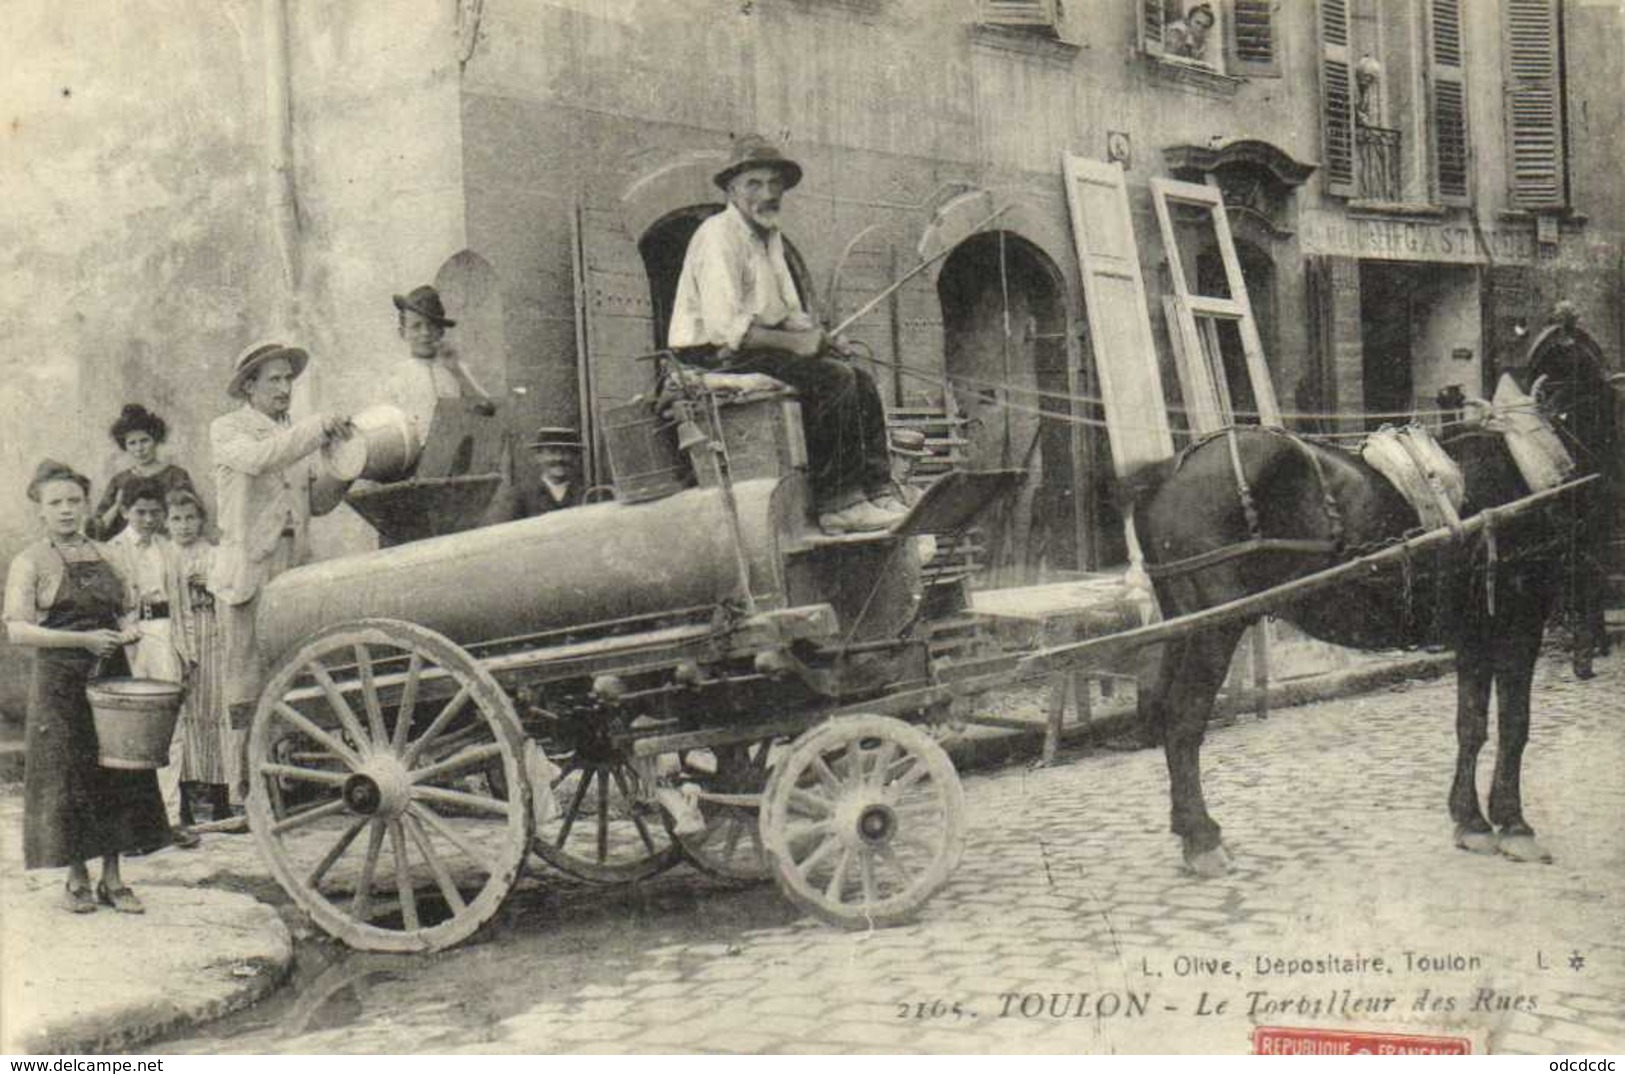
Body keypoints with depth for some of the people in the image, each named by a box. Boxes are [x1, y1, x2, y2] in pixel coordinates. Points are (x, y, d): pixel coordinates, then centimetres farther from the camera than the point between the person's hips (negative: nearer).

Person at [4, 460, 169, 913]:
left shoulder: (103, 556, 14)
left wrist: (127, 633, 3)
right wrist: (84, 640, -20)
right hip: (59, 686, -5)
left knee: (118, 777, 4)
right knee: (68, 779, -2)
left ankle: (112, 878, 13)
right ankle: (76, 879, 11)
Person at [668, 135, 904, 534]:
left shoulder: (770, 237, 15)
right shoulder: (718, 236, -16)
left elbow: (790, 313, 19)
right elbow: (725, 328, -25)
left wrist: (815, 336, -4)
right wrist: (796, 342, -19)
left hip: (757, 347, 10)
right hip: (716, 358, -10)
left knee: (862, 381, -2)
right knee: (834, 379, -23)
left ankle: (877, 493, -7)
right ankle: (838, 505, -20)